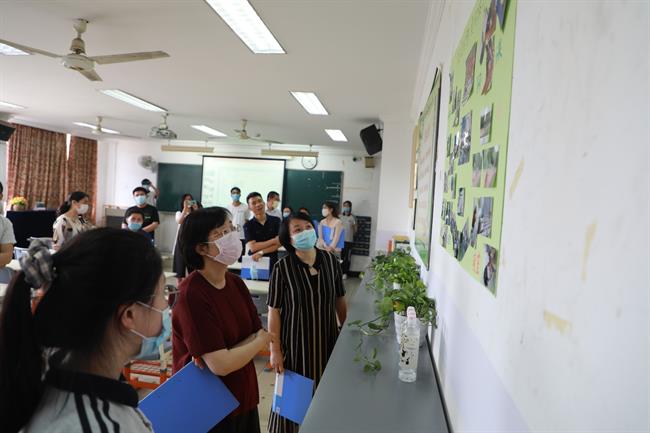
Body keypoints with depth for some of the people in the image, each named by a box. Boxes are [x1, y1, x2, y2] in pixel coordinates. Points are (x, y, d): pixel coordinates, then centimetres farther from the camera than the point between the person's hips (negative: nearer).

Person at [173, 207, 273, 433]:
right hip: (207, 409, -6)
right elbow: (220, 365, -27)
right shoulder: (191, 295, -25)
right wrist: (261, 341, -11)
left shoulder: (236, 283, -1)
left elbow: (258, 334, -3)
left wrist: (221, 355, -21)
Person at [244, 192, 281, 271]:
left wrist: (261, 252, -16)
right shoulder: (248, 225, -1)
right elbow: (252, 247, -10)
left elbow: (279, 243, -5)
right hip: (254, 262, 0)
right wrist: (273, 240, -10)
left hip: (272, 262, 1)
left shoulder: (276, 221, 2)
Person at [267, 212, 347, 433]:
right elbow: (274, 311, -11)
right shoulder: (282, 268, -16)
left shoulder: (331, 261, -6)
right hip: (295, 340, -3)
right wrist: (275, 349, -11)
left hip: (327, 339, 3)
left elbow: (339, 299, 5)